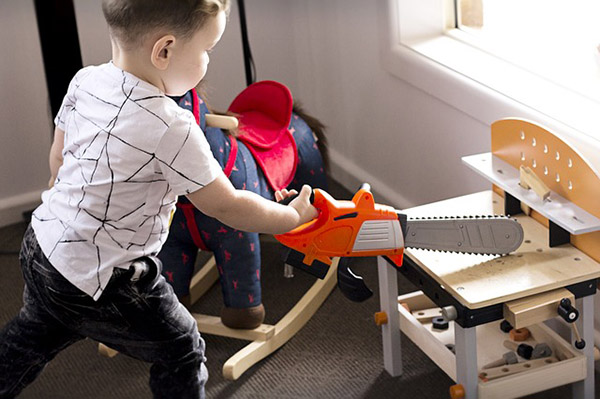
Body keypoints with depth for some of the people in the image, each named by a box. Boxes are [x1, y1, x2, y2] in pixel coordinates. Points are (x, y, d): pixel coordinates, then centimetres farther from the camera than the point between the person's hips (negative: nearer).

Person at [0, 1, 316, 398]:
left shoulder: (84, 81, -6)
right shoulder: (172, 129, -27)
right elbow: (225, 205, -17)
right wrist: (292, 216, 0)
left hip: (43, 240, 8)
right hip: (95, 284, -8)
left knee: (33, 336, 33)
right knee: (182, 353, 11)